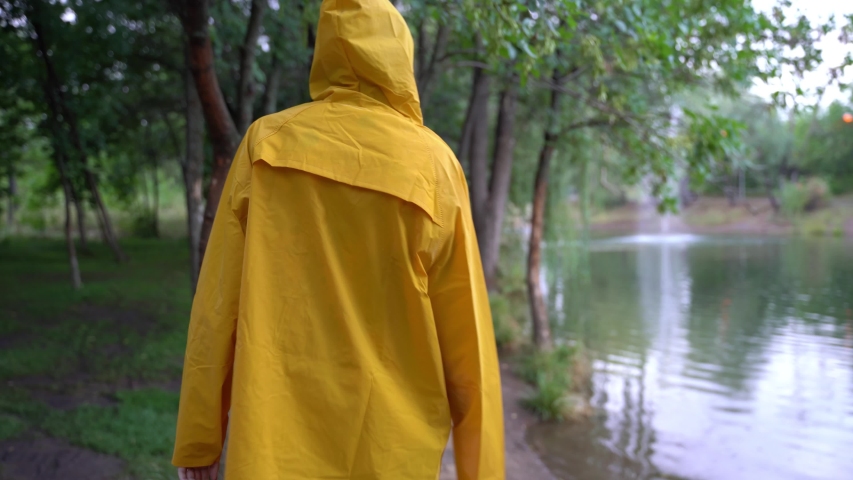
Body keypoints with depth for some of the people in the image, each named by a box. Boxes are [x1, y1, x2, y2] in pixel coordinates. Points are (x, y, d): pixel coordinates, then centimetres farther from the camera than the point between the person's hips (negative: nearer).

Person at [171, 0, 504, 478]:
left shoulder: (266, 144, -3)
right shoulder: (432, 163, -6)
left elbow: (218, 304, -3)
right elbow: (465, 336, -5)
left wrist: (200, 435, 6)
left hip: (276, 442, 1)